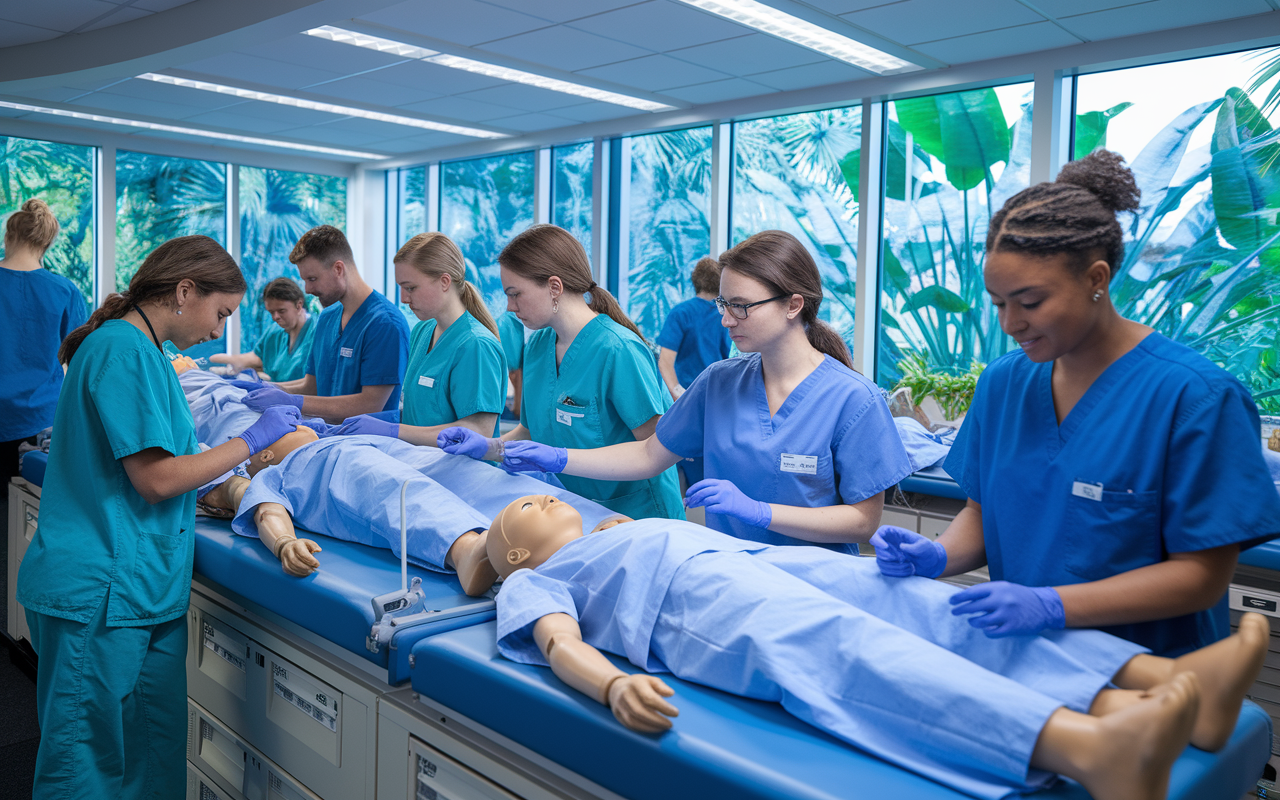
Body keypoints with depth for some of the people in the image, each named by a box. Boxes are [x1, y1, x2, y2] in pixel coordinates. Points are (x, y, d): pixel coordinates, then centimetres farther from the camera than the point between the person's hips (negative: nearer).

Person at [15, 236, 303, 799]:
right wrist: (252, 439, -9)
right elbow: (157, 479, -18)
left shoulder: (139, 349, 16)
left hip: (141, 593, 10)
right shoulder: (125, 349, -15)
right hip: (100, 594, -10)